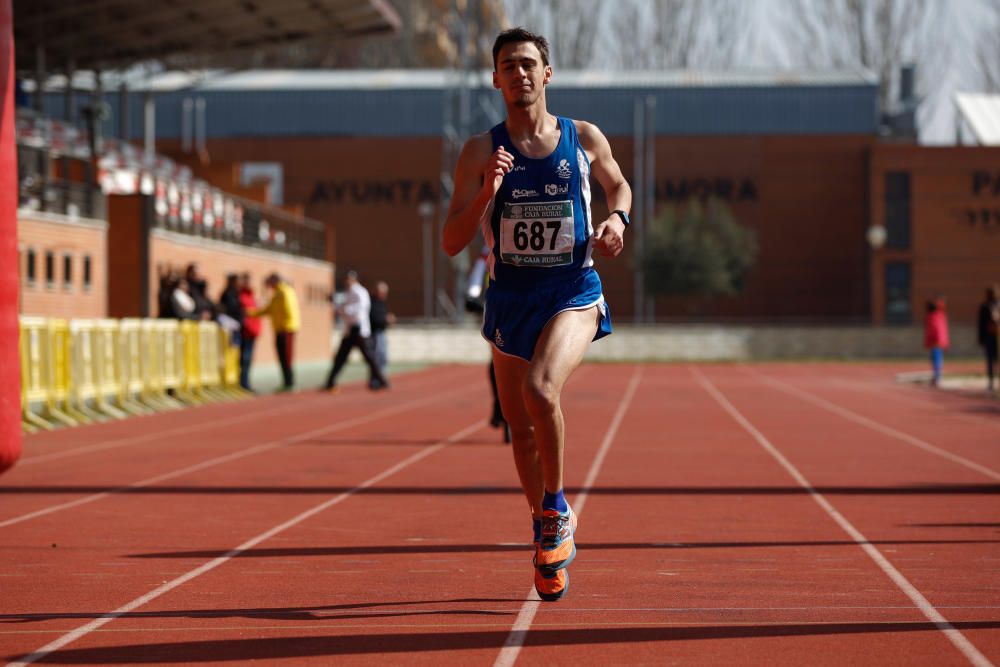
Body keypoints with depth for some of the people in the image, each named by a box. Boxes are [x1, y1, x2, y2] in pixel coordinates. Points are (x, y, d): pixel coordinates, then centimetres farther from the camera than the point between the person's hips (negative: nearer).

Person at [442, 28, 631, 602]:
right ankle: (550, 533, 32)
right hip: (510, 297, 2)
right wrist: (487, 192, -21)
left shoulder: (586, 139, 1)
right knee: (522, 428, 10)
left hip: (573, 294, -2)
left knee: (540, 388, -29)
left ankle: (556, 507, -8)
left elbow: (618, 185, 22)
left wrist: (617, 218, 0)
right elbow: (452, 243, -5)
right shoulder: (482, 152, -1)